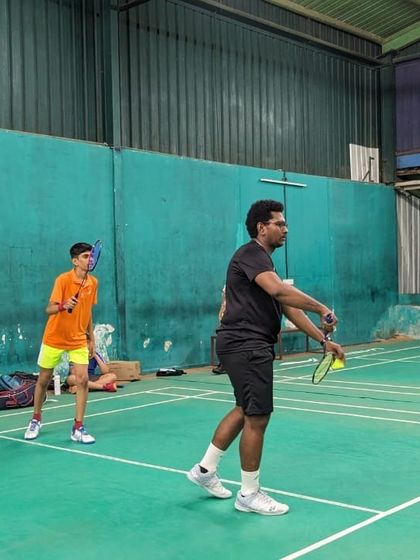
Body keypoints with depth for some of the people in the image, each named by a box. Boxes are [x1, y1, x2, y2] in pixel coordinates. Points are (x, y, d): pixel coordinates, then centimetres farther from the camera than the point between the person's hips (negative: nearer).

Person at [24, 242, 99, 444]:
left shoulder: (93, 282, -1)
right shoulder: (63, 279, -17)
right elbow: (49, 309, -26)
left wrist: (91, 338, 13)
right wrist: (64, 306, -46)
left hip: (78, 340, 3)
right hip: (54, 338, -3)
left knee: (83, 379, -11)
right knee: (43, 380, 11)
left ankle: (78, 429, -2)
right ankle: (36, 420, 34)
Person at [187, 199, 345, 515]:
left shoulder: (264, 261, 19)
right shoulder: (251, 254, -12)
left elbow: (288, 307, 16)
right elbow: (278, 289, -31)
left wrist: (323, 340, 9)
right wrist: (322, 308, -27)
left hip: (248, 347, 11)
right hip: (245, 345, -11)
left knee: (245, 411, 21)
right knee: (258, 417, -4)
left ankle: (206, 470, 32)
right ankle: (249, 495, 9)